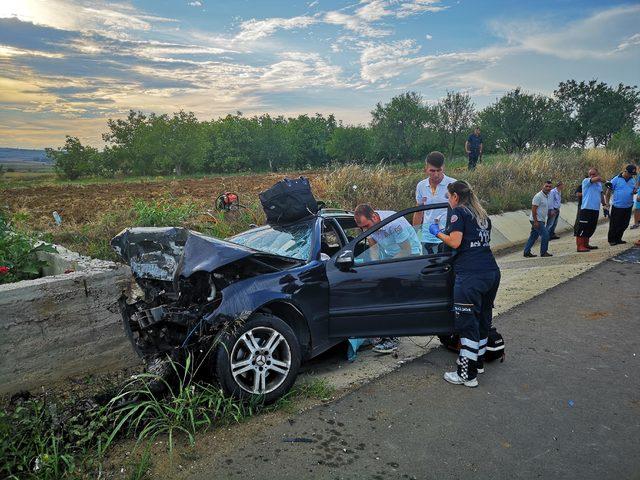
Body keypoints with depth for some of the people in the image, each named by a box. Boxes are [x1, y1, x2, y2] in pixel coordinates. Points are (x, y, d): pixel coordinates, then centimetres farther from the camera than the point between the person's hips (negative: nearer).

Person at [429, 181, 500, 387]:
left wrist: (438, 232, 5)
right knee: (483, 318, 18)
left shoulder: (459, 213, -4)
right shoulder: (482, 214, 20)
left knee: (467, 322, -4)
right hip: (492, 272, 9)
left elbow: (455, 242, -12)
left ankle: (467, 374, 1)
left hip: (471, 276, -9)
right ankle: (478, 362, 33)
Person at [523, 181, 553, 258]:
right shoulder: (538, 196, -16)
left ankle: (527, 252, 18)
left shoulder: (546, 196, 14)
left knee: (533, 236, 12)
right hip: (536, 220, -10)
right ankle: (543, 252, -1)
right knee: (545, 234, -11)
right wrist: (535, 221, -24)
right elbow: (533, 209, -20)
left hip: (540, 220, 10)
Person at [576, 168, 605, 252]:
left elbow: (601, 194, 29)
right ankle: (579, 246, -9)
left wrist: (604, 204, 25)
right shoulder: (586, 181, -5)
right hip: (586, 208, -8)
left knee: (591, 228, 13)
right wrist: (601, 179, 2)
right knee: (583, 228, -10)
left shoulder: (599, 183, 18)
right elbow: (598, 178, -19)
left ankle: (586, 244, 24)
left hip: (596, 209, 8)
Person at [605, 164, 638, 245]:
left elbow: (634, 189, 22)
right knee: (614, 225, -2)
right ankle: (611, 240, 10)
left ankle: (618, 239, 24)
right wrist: (606, 203, -11)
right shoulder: (616, 179, -7)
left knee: (624, 225, 11)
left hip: (628, 207, 6)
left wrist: (635, 191, -4)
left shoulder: (632, 180, 11)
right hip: (617, 207, -6)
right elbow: (608, 192, -5)